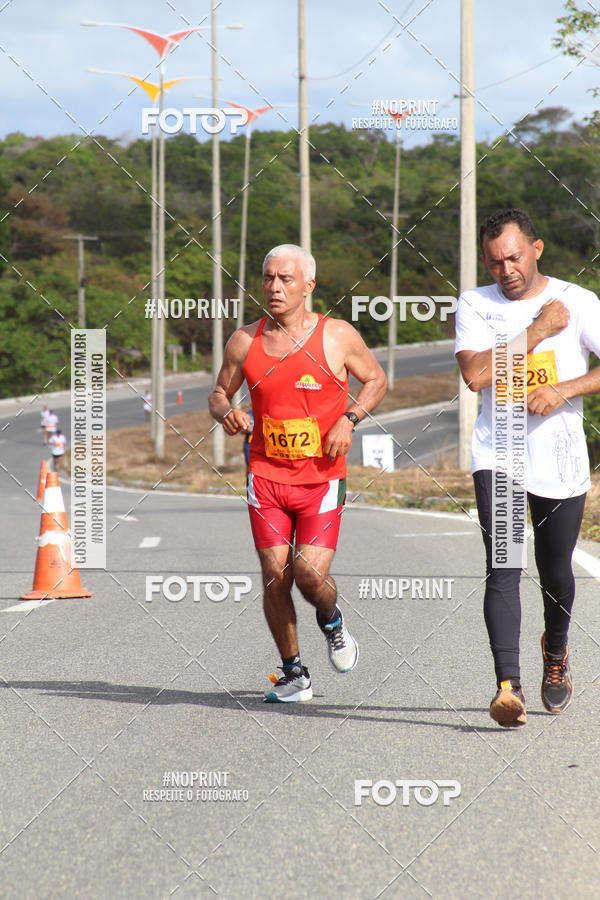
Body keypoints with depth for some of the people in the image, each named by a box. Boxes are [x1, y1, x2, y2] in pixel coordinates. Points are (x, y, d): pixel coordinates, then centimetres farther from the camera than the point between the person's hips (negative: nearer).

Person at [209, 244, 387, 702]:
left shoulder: (338, 336, -2)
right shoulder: (245, 342, 3)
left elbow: (376, 380, 12)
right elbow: (219, 392, 16)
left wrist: (349, 419, -5)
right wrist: (226, 413, -7)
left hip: (322, 477, -2)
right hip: (267, 475, 2)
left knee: (310, 574, -14)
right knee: (275, 576, -2)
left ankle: (332, 621, 23)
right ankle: (293, 673, 17)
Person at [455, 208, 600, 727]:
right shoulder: (475, 305, 4)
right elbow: (475, 374, -11)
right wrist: (539, 330, -11)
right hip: (498, 454, 0)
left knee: (555, 573, 11)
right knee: (503, 568, -16)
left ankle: (556, 653, 42)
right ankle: (509, 687, -23)